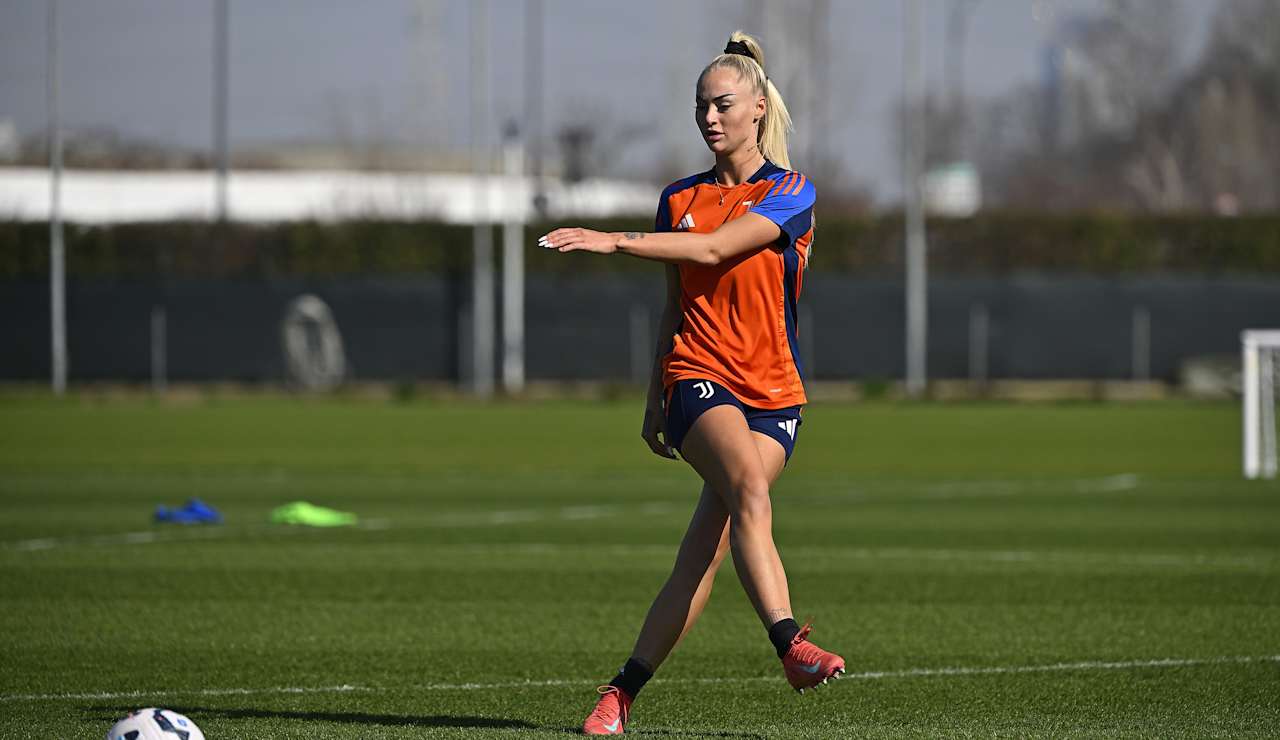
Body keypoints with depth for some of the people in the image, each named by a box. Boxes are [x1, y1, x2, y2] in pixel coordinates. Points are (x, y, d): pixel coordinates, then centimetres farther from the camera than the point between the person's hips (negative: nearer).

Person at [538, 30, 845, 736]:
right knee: (749, 490, -28)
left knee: (705, 547, -10)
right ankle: (790, 644, -41)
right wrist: (655, 403, 22)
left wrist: (614, 241, -21)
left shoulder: (791, 192, 0)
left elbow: (714, 249, -15)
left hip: (772, 392, -1)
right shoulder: (679, 199, 15)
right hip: (696, 376, 1)